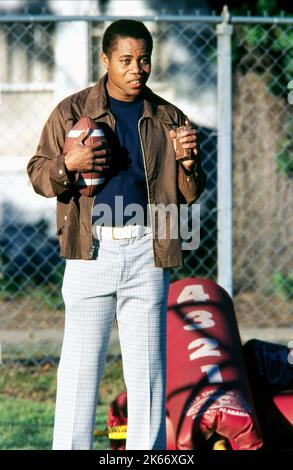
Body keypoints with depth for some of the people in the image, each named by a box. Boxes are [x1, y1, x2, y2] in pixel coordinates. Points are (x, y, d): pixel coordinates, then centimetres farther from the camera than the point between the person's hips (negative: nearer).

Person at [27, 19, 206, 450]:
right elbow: (38, 174, 8)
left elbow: (189, 195, 14)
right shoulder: (72, 112, 6)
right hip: (91, 250, -2)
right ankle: (70, 447, 4)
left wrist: (189, 164, -7)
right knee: (80, 364, -2)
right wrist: (68, 165, -13)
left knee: (147, 366, 4)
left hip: (147, 251, 2)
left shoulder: (168, 119, 11)